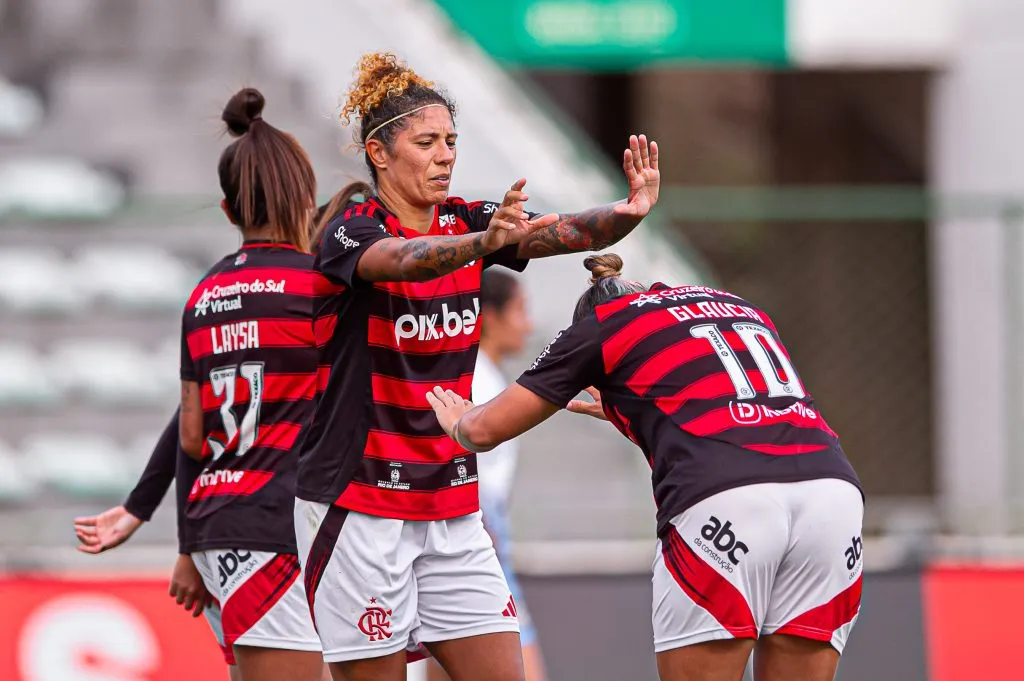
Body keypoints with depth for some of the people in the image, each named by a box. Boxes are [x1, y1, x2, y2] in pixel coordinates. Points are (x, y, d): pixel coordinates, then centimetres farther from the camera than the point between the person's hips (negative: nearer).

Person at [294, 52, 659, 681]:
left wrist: (630, 211, -30)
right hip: (360, 504, -6)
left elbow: (563, 233, -9)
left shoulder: (464, 222, 6)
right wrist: (485, 241, -53)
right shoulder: (351, 233, -11)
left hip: (451, 506, 6)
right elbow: (402, 260, -34)